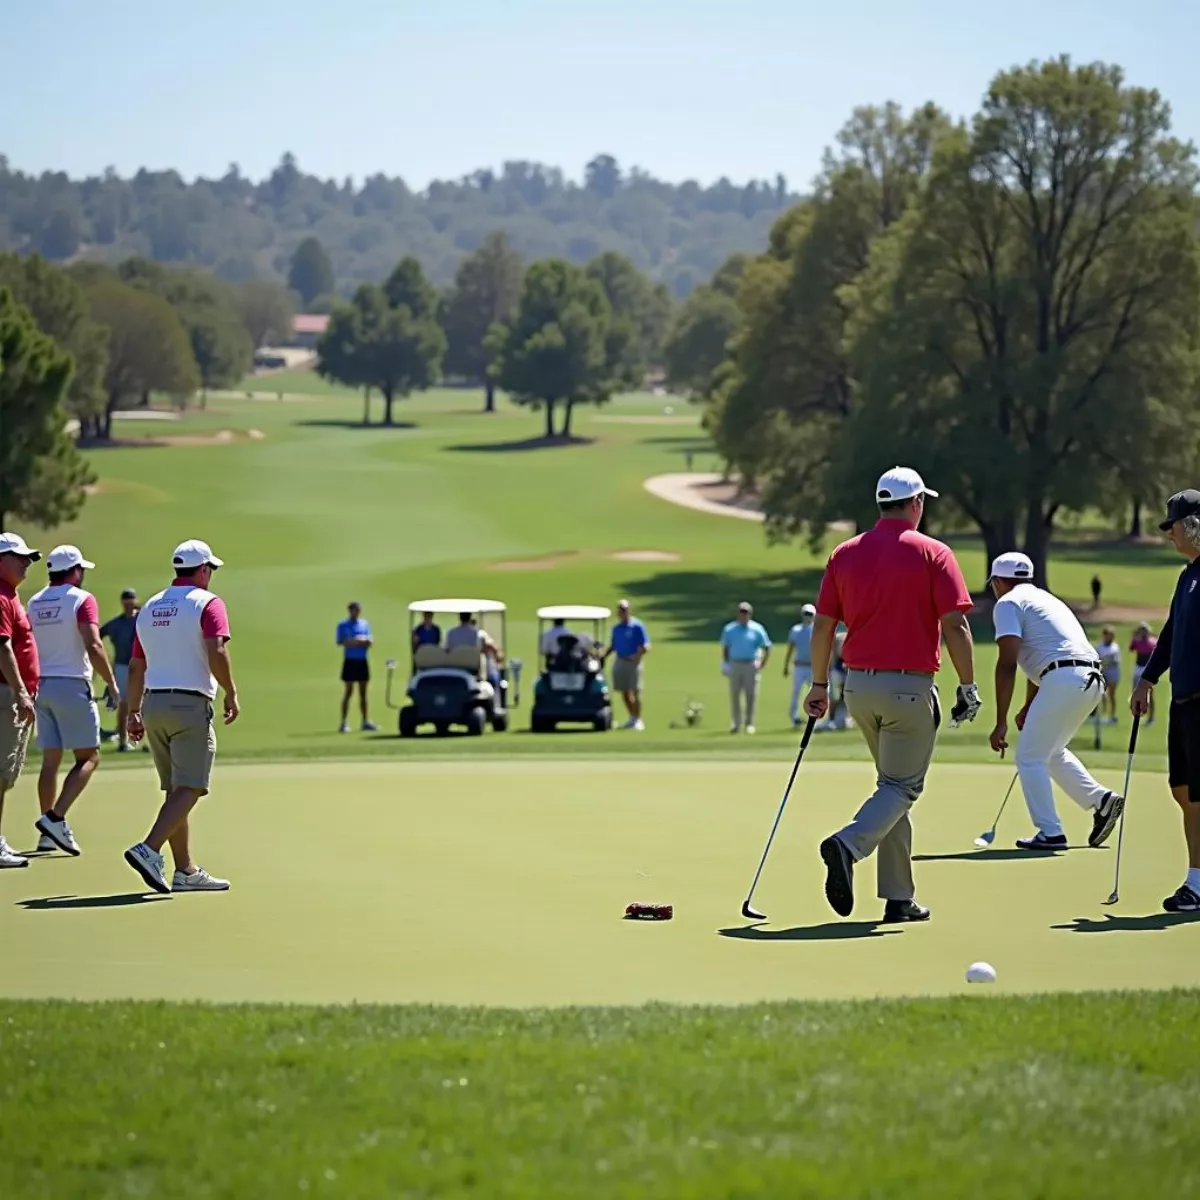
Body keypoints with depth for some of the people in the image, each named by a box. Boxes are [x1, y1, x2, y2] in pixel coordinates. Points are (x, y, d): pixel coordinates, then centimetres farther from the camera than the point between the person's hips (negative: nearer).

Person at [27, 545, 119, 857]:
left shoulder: (34, 603, 11)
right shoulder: (82, 599, -7)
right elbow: (93, 647, -17)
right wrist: (112, 683, -11)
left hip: (41, 686, 6)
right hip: (72, 685, -6)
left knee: (50, 761, 8)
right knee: (88, 757, 0)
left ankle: (48, 833, 7)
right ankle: (56, 818, -16)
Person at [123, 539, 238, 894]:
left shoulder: (150, 607, 16)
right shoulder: (207, 602, -4)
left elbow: (135, 667, 17)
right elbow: (217, 653, -18)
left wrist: (133, 712, 23)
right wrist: (231, 693, -6)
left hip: (153, 704, 7)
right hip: (190, 705, -7)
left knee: (175, 790, 12)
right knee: (189, 789, -9)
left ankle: (185, 871, 11)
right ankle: (149, 850, -26)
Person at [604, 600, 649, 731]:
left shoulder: (637, 626, -6)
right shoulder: (616, 627, 12)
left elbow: (646, 647, -9)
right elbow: (613, 646, 19)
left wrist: (636, 656, -24)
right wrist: (604, 656, 4)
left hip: (633, 662, -6)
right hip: (620, 661, 6)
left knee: (635, 691, -5)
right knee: (624, 692, 7)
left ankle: (638, 720, 1)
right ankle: (632, 718, 19)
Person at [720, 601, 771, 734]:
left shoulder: (757, 629, 1)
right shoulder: (729, 629, 5)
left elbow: (766, 647, 6)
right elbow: (725, 648, 12)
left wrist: (762, 664, -2)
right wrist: (725, 664, 1)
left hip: (751, 665, -1)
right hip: (735, 665, 1)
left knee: (751, 694, -2)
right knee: (734, 694, -1)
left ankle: (749, 723, 5)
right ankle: (736, 724, 4)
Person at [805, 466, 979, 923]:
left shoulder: (845, 554, 7)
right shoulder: (932, 554, -6)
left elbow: (823, 625, 7)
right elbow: (955, 626, -11)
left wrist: (819, 685, 15)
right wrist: (968, 686, -4)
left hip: (859, 684, 5)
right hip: (910, 686, -5)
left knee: (894, 784, 17)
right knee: (902, 787, 2)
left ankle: (899, 898, 14)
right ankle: (849, 844, -27)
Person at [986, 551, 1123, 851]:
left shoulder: (1008, 603, 1)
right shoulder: (1043, 598, 29)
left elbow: (1007, 664, -8)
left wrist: (1001, 722, -10)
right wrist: (1028, 707, 47)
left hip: (1064, 680, -9)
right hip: (1092, 679, 9)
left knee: (1030, 758, 2)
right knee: (1051, 752, 24)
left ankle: (1050, 833, -3)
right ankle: (1101, 800, 11)